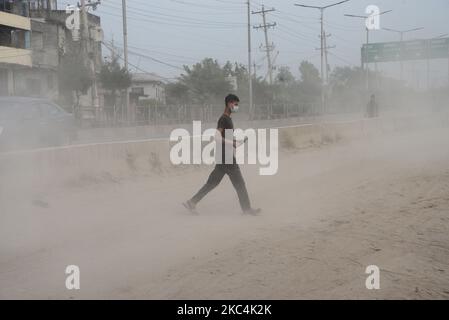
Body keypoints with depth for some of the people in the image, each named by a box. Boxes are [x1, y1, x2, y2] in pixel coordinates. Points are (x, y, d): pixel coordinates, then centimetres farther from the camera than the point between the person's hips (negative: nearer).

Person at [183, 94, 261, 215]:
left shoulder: (228, 119, 17)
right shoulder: (224, 119, -14)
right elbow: (218, 137, -23)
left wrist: (236, 142, 13)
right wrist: (234, 144, -21)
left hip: (224, 156, 10)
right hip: (226, 156, -10)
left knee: (212, 182, 11)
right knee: (239, 183, -2)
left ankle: (192, 202, 14)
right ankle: (246, 209, 6)